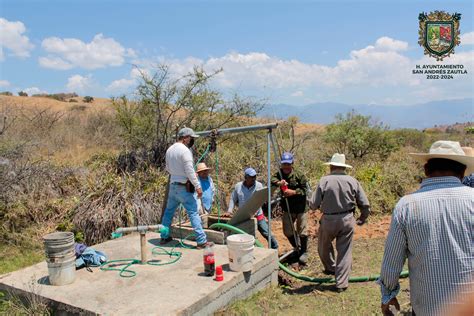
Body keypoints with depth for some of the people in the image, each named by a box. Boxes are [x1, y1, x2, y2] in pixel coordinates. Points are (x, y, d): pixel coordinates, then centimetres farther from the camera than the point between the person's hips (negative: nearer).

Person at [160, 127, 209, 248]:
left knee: (168, 211, 19)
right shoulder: (185, 150, -17)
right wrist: (198, 186, -15)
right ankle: (201, 241, -3)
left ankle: (164, 237, 29)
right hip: (184, 187, -8)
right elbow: (190, 171, -20)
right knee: (194, 213, -4)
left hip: (173, 185, 8)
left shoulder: (169, 150, 8)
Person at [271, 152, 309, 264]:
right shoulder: (279, 174, -2)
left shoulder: (299, 175, -12)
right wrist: (278, 183, -40)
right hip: (287, 209, 4)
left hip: (300, 208, -4)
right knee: (287, 231, 13)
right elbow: (272, 180, -20)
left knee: (302, 231, 5)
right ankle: (297, 248, 37)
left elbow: (305, 190, -13)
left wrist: (294, 192, -27)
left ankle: (303, 252, 24)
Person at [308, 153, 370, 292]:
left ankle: (331, 268, 44)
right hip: (347, 220, 2)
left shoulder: (324, 180, -10)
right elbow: (365, 205, 1)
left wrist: (311, 203, 13)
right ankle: (341, 283, 13)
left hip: (328, 220, -2)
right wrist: (362, 219, 19)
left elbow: (314, 205, -11)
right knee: (345, 252, 11)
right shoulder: (352, 181, -2)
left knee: (324, 247, 24)